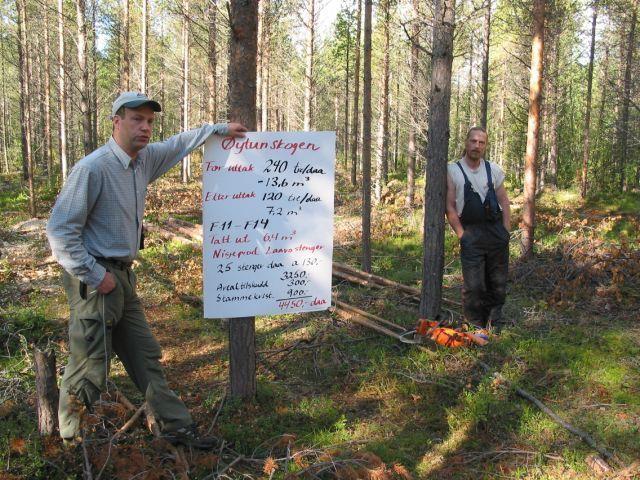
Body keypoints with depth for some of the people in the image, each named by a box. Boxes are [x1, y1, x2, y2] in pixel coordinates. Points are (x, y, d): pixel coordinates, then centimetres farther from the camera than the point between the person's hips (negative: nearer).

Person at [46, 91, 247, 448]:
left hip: (124, 276, 8)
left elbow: (179, 144, 26)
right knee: (90, 368, 0)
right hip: (96, 280, -8)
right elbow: (60, 230, -19)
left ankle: (177, 426, 24)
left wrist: (220, 128, 29)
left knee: (146, 356, 14)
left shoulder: (145, 159, 5)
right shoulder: (92, 168, -19)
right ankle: (68, 440, 23)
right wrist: (94, 275, -18)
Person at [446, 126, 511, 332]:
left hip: (497, 231, 4)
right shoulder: (452, 170, 0)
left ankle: (494, 321, 24)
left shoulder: (493, 169, 11)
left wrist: (506, 231, 4)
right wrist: (462, 235, -8)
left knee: (498, 281, 9)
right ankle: (475, 326, 8)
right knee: (473, 285, -5)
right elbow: (450, 206, -2)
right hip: (471, 234, -3)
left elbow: (504, 202, 14)